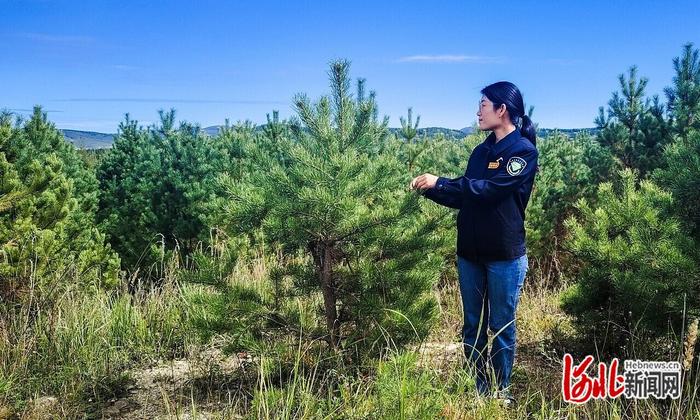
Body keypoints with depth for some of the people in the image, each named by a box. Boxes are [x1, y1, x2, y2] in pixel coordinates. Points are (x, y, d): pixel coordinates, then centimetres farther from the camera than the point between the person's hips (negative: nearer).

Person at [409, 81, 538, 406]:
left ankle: (501, 391, 20)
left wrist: (439, 182, -20)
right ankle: (478, 389, 24)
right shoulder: (482, 151, 11)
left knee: (501, 328, 6)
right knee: (472, 327, 12)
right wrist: (430, 190, 2)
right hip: (470, 253, 7)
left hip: (505, 256, -6)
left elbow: (489, 189, -23)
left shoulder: (523, 150, -11)